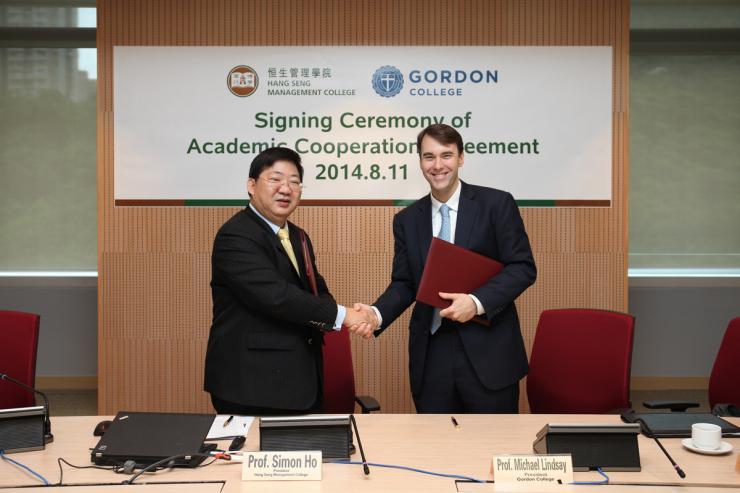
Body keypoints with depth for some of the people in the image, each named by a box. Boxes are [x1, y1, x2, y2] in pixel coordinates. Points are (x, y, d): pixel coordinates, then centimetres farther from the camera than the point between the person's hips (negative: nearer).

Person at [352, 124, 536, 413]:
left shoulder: (497, 204, -2)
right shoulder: (407, 220, 9)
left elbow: (523, 267, -4)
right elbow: (404, 284, 10)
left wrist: (477, 301, -17)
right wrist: (377, 314, -10)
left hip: (487, 353, -3)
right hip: (431, 355, 3)